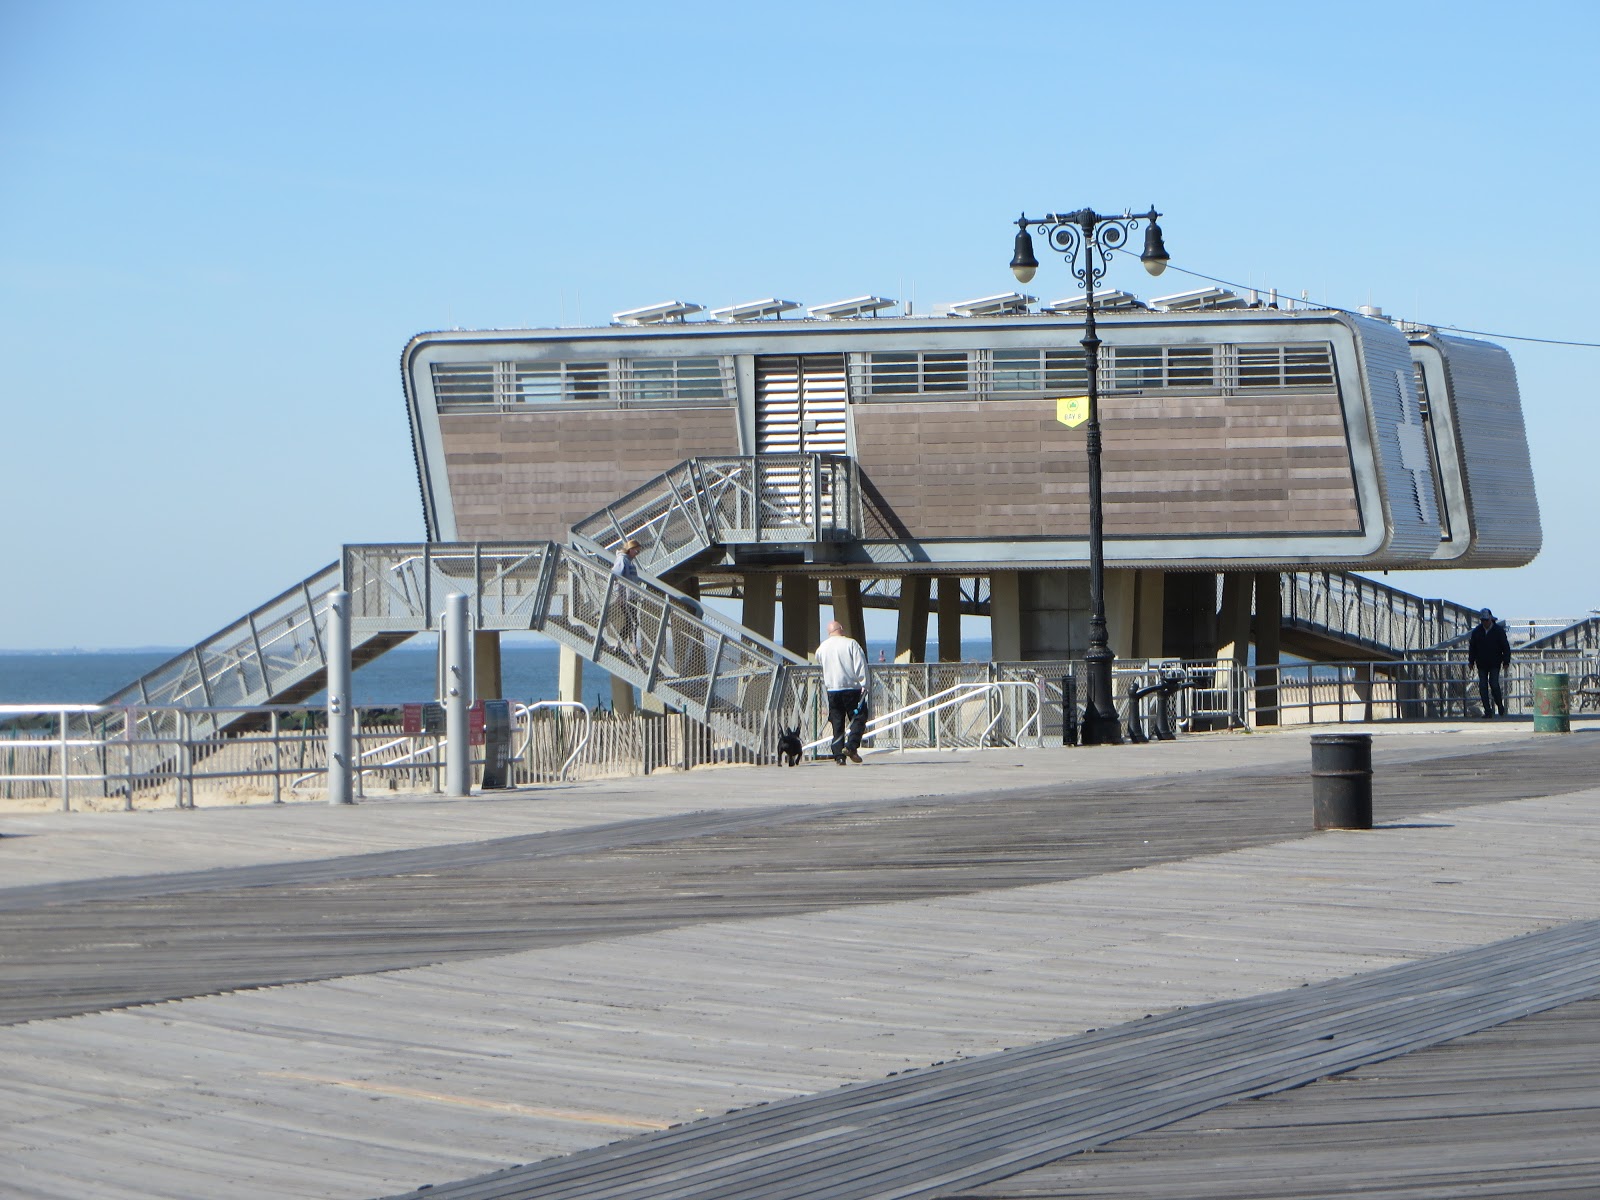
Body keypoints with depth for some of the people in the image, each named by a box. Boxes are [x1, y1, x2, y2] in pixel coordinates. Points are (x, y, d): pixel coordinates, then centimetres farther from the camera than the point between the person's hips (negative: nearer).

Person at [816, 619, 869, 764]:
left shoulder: (821, 648, 10)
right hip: (851, 688, -4)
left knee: (837, 724, 7)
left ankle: (839, 755, 1)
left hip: (832, 690, 4)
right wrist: (863, 685, -7)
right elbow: (861, 666, -9)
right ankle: (851, 746, -15)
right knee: (858, 718, 4)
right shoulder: (851, 644, -4)